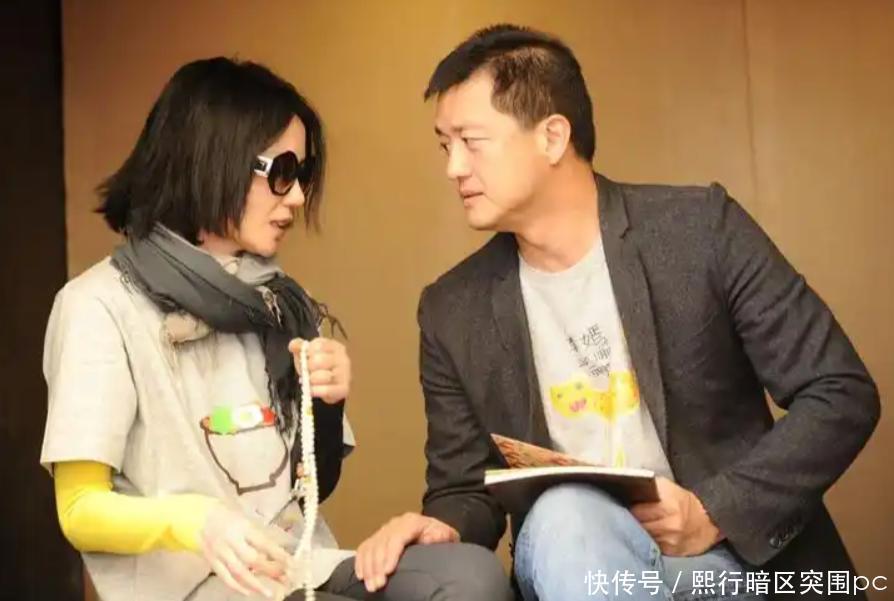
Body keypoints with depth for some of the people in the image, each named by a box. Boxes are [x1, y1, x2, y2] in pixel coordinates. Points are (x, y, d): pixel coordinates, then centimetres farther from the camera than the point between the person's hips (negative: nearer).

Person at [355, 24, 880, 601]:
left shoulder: (701, 228, -6)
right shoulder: (454, 312, 3)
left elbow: (842, 393, -4)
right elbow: (464, 490, 8)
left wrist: (715, 513, -16)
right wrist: (443, 529, -17)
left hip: (736, 551, -2)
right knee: (563, 517, -33)